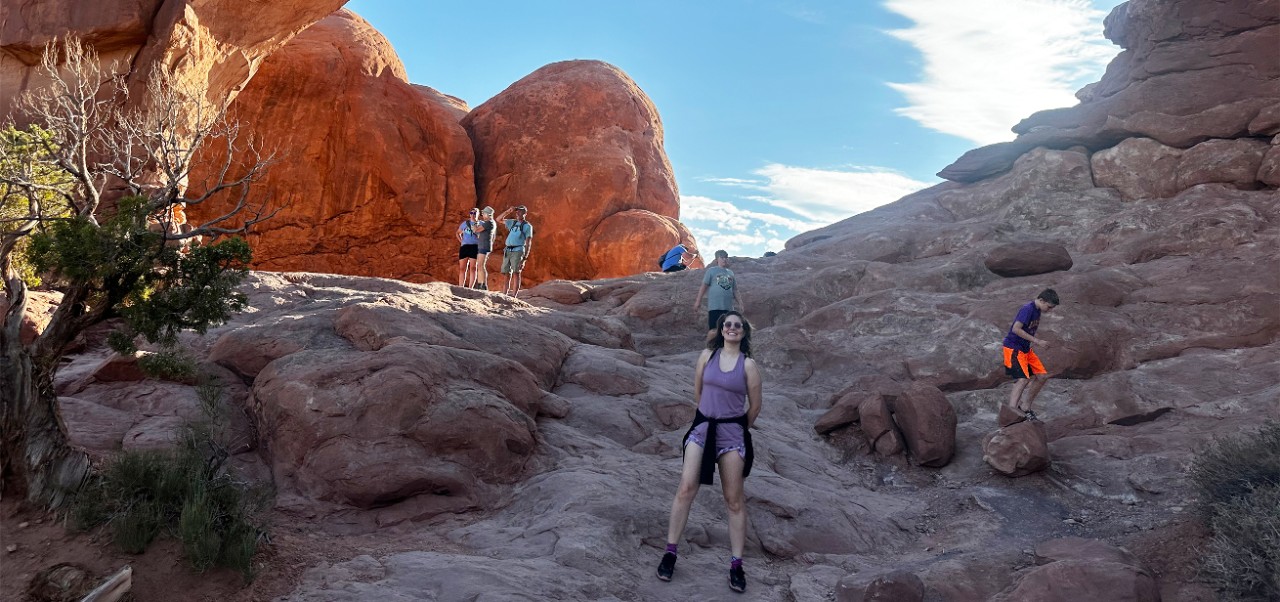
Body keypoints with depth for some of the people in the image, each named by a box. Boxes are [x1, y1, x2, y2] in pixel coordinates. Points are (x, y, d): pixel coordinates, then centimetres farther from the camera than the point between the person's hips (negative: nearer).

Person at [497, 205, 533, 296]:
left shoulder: (527, 226, 6)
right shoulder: (513, 222, 22)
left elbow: (528, 243, 0)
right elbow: (499, 219, 26)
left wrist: (525, 258, -10)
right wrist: (508, 211, 12)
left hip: (517, 251, -5)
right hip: (507, 251, 5)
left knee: (516, 273, -15)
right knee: (507, 274, 3)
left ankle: (513, 297, -20)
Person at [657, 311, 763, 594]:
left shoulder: (748, 365, -5)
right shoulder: (707, 355, 2)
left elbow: (754, 406, 3)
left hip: (732, 431, -2)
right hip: (703, 425, 2)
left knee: (734, 500, 3)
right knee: (686, 488, -5)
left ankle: (736, 564, 10)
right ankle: (670, 552, 6)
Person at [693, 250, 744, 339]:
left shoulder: (730, 273, 17)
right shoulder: (711, 271, 3)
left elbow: (734, 290, 20)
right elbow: (704, 286, 1)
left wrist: (740, 303, 15)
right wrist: (698, 301, -5)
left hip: (728, 307, 5)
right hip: (715, 306, -5)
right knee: (713, 330, -10)